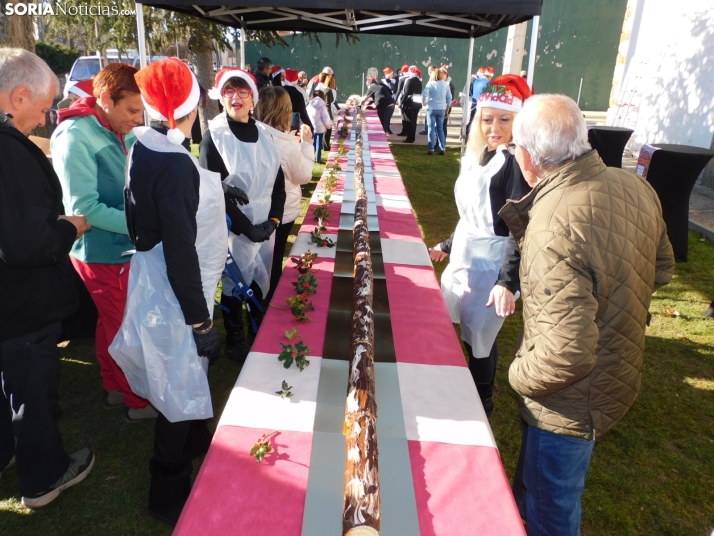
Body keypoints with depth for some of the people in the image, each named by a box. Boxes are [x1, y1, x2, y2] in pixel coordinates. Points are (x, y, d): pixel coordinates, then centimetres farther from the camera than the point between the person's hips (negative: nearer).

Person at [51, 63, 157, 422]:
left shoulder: (121, 133, 3)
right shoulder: (76, 136, -20)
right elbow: (84, 207, -25)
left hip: (122, 246, 8)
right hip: (102, 252, -8)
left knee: (112, 322, 21)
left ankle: (114, 388, 40)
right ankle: (138, 402, 24)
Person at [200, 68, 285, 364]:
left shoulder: (263, 132, 5)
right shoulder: (214, 136, -10)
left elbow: (278, 180, 6)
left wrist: (273, 220, -6)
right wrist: (247, 227, -16)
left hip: (265, 225, 5)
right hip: (233, 229, -4)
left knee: (259, 282, 16)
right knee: (234, 284, 9)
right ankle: (235, 341, 29)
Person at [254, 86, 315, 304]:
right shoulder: (289, 145, -24)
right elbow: (304, 175, -11)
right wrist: (306, 143, -5)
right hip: (282, 210, -5)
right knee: (275, 261, 15)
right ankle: (270, 301, 31)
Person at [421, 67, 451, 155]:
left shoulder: (431, 83, -4)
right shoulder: (445, 84, 4)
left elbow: (424, 94, -17)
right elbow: (449, 97, 5)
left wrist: (424, 103, 1)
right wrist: (447, 110, 13)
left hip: (431, 108, -3)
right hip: (441, 109, 3)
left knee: (431, 128, 3)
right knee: (440, 128, 12)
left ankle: (431, 149, 2)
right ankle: (442, 149, 9)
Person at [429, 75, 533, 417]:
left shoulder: (515, 163, -17)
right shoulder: (479, 157, 8)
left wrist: (508, 281, -29)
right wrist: (448, 246, 26)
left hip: (490, 266, -8)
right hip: (464, 258, 9)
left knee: (479, 339, 3)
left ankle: (481, 409, 28)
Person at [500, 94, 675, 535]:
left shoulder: (555, 229, -36)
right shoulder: (635, 187, -8)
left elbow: (567, 356, -36)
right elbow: (661, 269, 8)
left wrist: (520, 376, -17)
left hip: (571, 404, -8)